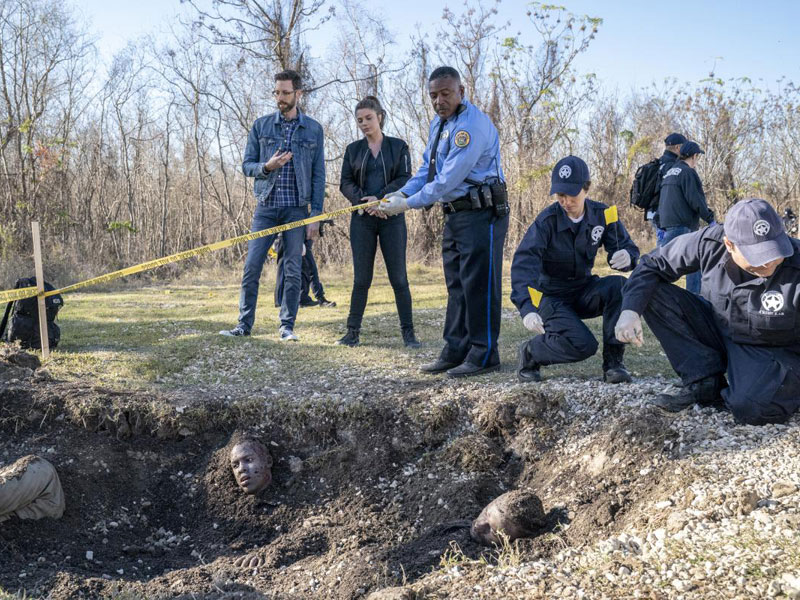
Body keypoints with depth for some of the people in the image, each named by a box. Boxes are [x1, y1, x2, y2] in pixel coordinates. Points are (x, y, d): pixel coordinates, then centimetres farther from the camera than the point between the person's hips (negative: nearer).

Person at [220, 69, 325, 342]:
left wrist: (315, 216, -3)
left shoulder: (313, 129, 5)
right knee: (251, 267, -3)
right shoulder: (261, 125, 7)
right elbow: (246, 165, 9)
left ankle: (287, 326, 11)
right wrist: (266, 167, -14)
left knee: (293, 271, 1)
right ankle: (244, 324, 7)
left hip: (297, 209, -1)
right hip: (266, 207, 1)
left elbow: (318, 175, 4)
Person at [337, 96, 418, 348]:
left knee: (398, 277, -3)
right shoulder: (353, 149, 12)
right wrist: (364, 201, -14)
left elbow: (404, 179, -4)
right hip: (362, 219, 2)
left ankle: (408, 332, 2)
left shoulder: (398, 146, 6)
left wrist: (380, 199, -17)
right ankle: (353, 331, 6)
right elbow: (345, 183, 4)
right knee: (361, 278, 0)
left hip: (392, 218, -1)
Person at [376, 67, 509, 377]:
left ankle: (484, 355, 2)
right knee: (456, 285, 12)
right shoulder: (438, 122, 13)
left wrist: (408, 204, -19)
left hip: (481, 214, -10)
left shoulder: (472, 124, -19)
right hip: (454, 214, 10)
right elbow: (427, 168, 17)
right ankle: (455, 351, 19)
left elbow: (449, 178, -24)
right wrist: (402, 193, 1)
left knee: (478, 284, -6)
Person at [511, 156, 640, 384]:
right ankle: (530, 353, 3)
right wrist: (527, 309, -45)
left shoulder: (602, 214, -7)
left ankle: (613, 360, -13)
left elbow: (627, 247, -1)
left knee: (618, 286, -27)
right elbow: (523, 264, -30)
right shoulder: (547, 220, -19)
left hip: (584, 292, 4)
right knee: (582, 345, -27)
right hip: (552, 297, -4)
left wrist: (626, 257, -29)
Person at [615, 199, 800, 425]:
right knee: (653, 294, -16)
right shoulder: (709, 243, -21)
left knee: (748, 408, -36)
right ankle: (705, 385, -9)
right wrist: (631, 309, -23)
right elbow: (652, 265, -8)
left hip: (774, 353, -5)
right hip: (718, 329, 5)